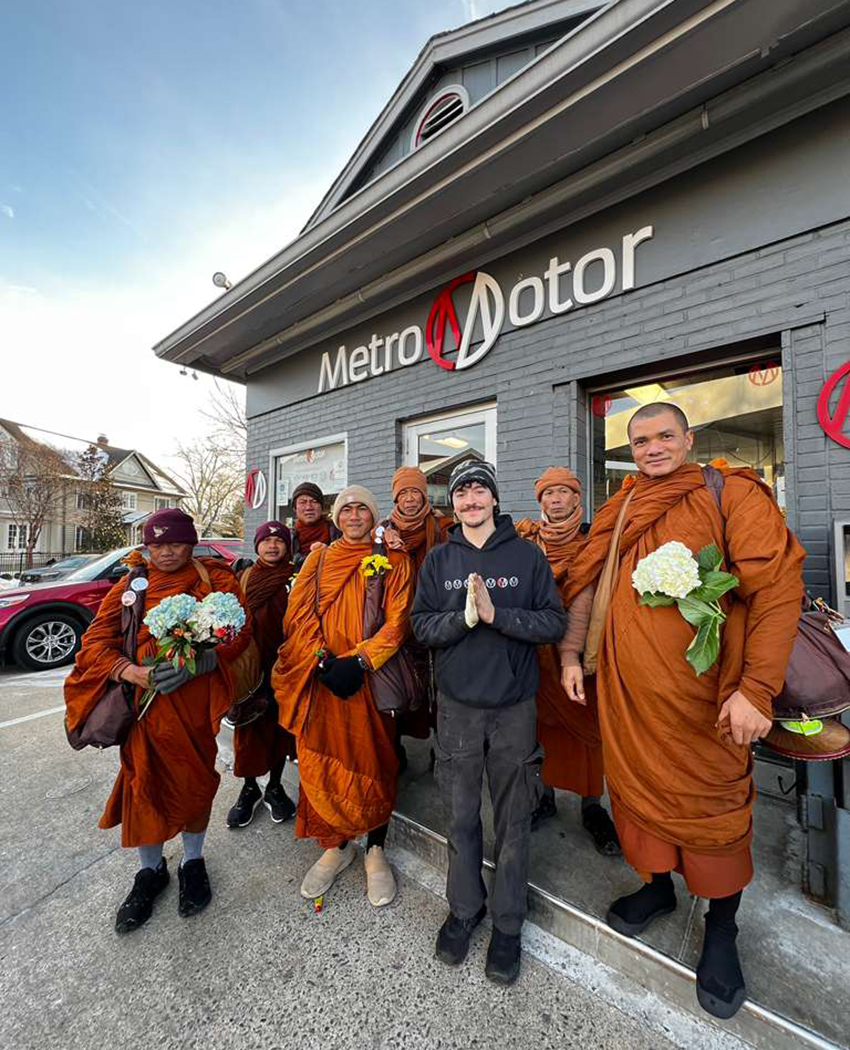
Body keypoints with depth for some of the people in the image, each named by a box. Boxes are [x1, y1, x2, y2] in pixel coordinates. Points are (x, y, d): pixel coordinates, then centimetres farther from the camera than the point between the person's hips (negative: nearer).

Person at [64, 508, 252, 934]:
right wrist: (133, 672, -17)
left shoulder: (215, 579, 1)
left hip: (195, 699, -1)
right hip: (142, 700, 2)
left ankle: (193, 862, 37)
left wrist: (195, 663, -22)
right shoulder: (130, 586, 8)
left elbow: (239, 632, -6)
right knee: (143, 781, 9)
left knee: (193, 780, 10)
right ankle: (151, 870, 36)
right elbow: (95, 641, 2)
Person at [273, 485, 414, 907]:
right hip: (322, 678, 2)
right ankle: (336, 846, 33)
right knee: (323, 761, 9)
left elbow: (398, 621, -5)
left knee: (374, 761, 7)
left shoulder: (393, 561, 2)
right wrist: (324, 662, -12)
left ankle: (375, 849, 29)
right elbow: (299, 616, 2)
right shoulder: (319, 560, 9)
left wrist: (359, 661, -16)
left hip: (372, 678, -1)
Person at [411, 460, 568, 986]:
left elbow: (556, 623, -8)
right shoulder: (439, 560, 2)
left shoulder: (528, 555, -3)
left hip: (515, 706, -1)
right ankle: (465, 908, 40)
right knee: (462, 815, 16)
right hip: (458, 705, 1)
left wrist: (496, 613, -20)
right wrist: (464, 616, -19)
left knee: (513, 820, 13)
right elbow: (421, 624, -2)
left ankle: (508, 924, 36)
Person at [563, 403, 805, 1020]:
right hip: (627, 691, 5)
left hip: (702, 696, -4)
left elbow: (778, 587, -12)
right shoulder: (621, 511, 9)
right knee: (637, 786, 18)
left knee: (711, 801, 11)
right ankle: (658, 886, 45)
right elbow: (586, 587, 14)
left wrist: (757, 687, -18)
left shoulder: (732, 494, -5)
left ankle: (722, 926, 38)